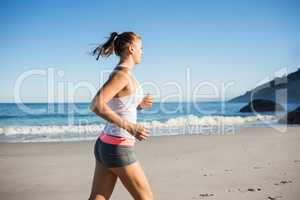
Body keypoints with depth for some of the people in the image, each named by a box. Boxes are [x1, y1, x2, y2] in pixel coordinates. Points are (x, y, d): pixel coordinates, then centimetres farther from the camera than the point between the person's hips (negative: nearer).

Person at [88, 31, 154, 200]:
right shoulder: (122, 74, -17)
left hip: (106, 145, 9)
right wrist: (130, 127, -31)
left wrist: (138, 105, 14)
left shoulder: (119, 73, 12)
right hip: (118, 150, -9)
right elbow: (96, 105, -29)